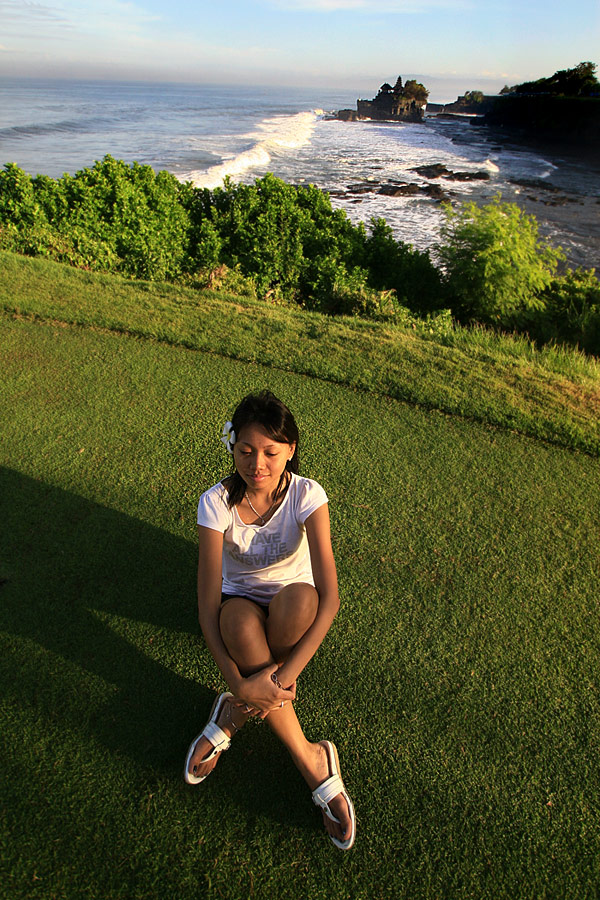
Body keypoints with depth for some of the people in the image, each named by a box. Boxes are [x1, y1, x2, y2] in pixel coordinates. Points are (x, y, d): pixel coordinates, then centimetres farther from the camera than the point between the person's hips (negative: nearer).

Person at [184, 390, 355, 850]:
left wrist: (278, 678, -37)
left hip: (294, 608, 0)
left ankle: (234, 715, -16)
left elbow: (329, 598, -30)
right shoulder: (216, 502, -22)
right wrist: (237, 680, -37)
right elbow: (207, 605, -25)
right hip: (241, 603, 1)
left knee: (298, 597, -38)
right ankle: (312, 760, -22)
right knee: (239, 622, -37)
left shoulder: (307, 496, -23)